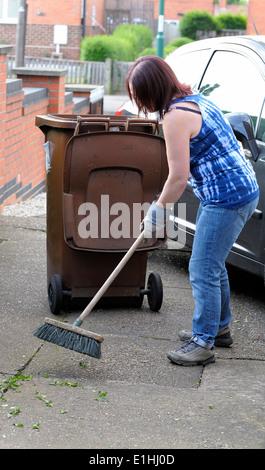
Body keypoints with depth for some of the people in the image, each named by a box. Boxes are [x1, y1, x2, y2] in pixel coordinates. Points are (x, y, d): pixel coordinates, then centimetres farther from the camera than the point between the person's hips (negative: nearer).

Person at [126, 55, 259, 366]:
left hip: (227, 198, -11)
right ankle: (219, 328, 35)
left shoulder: (176, 116, -19)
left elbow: (179, 177, -18)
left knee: (202, 270, -5)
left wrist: (157, 213, -4)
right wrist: (162, 205, 22)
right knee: (212, 265, 21)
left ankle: (203, 343, 2)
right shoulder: (192, 99, 13)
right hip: (241, 191, 11)